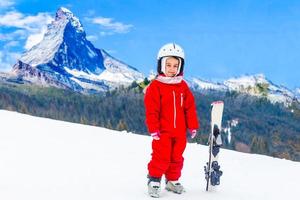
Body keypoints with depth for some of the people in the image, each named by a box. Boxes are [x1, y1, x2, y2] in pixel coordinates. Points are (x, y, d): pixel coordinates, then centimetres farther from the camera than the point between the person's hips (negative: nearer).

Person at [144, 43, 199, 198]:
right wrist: (153, 129, -14)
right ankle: (154, 180, 9)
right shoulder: (155, 86, -7)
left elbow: (190, 107, 9)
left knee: (177, 157, 13)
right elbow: (151, 110, -10)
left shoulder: (183, 86, 7)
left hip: (180, 131, 5)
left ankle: (172, 180, 27)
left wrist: (192, 126, 6)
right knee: (161, 157, -5)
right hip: (163, 131, -5)